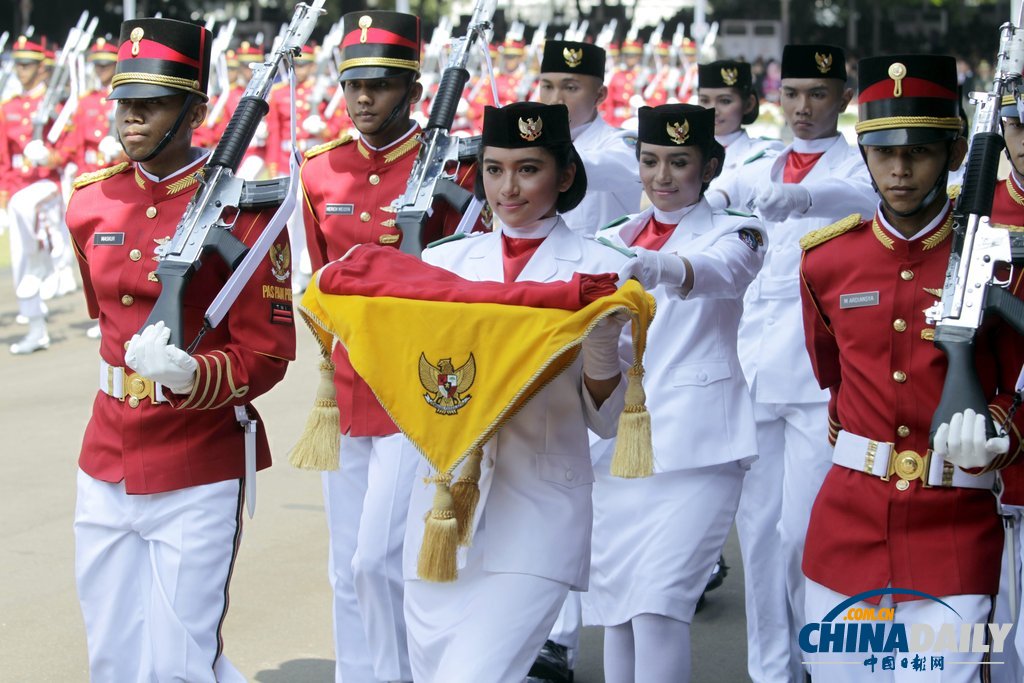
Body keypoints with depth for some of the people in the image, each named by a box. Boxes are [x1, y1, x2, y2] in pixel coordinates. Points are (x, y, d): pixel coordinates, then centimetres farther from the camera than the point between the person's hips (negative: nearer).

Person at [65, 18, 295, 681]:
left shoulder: (240, 210, -11)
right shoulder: (92, 202, 5)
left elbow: (267, 356, -11)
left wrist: (188, 374, -27)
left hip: (198, 477, -6)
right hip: (105, 469, 6)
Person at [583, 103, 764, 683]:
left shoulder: (734, 234, -1)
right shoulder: (611, 240, 15)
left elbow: (717, 272, -26)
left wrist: (655, 267, -45)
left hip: (696, 447, -5)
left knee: (658, 605, -16)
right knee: (614, 608, 5)